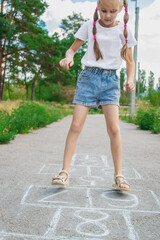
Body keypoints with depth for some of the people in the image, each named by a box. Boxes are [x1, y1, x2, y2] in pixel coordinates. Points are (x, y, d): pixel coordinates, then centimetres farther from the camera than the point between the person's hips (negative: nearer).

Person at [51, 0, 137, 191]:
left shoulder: (123, 31, 6)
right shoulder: (89, 26, 5)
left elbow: (130, 62, 11)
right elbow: (73, 48, 10)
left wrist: (130, 79, -8)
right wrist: (68, 57, -14)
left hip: (110, 81, 0)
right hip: (88, 77, 0)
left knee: (114, 128, -13)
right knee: (76, 126, -8)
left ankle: (118, 175, -2)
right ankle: (65, 172, -1)